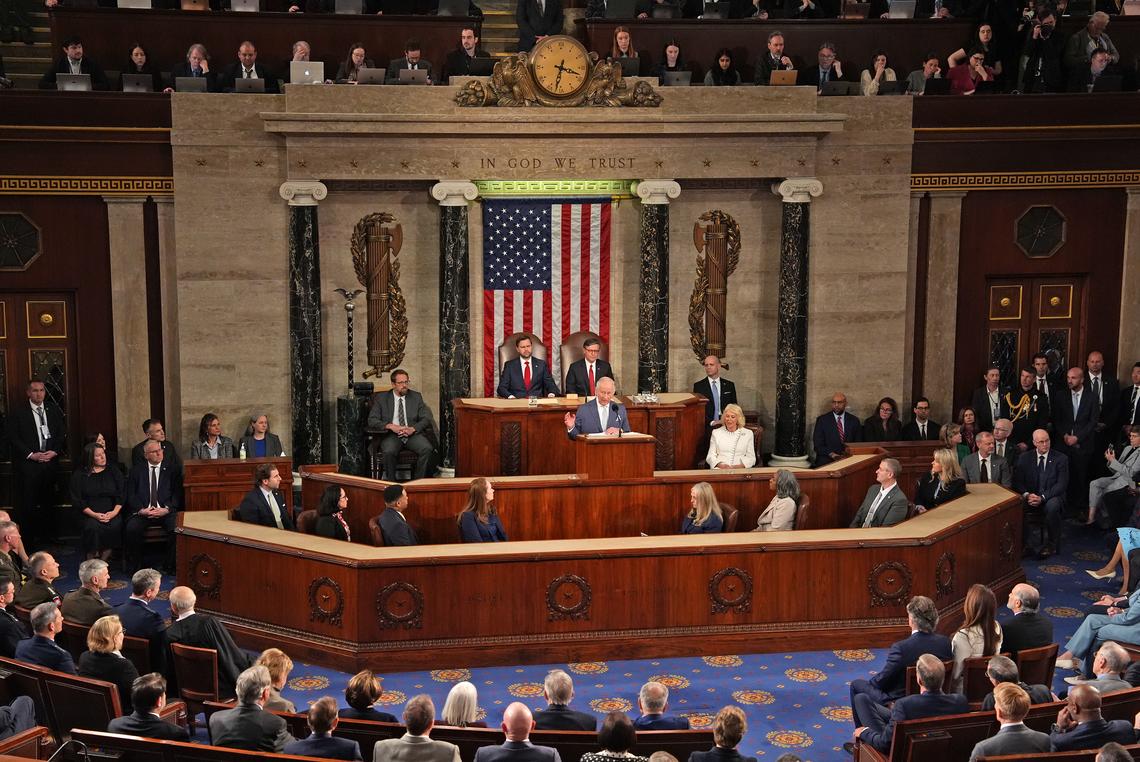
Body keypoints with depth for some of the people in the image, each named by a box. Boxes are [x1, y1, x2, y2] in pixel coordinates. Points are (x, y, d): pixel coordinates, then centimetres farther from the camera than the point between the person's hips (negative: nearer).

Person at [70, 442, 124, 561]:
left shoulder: (114, 472, 15)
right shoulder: (79, 475, 9)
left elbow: (122, 495, 8)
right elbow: (77, 500, 1)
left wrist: (114, 512, -11)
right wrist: (94, 515, -12)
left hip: (111, 513, 1)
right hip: (90, 514, -1)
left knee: (114, 527, -31)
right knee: (92, 527, -33)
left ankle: (103, 561, -20)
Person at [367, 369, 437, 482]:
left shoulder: (416, 397, 15)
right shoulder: (381, 398, 9)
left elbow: (426, 419, 8)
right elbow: (372, 420, 1)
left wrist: (413, 428, -13)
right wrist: (391, 426, -16)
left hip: (412, 434, 2)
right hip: (391, 435, -2)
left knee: (427, 449, -28)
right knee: (388, 451, -35)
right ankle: (391, 483, -16)